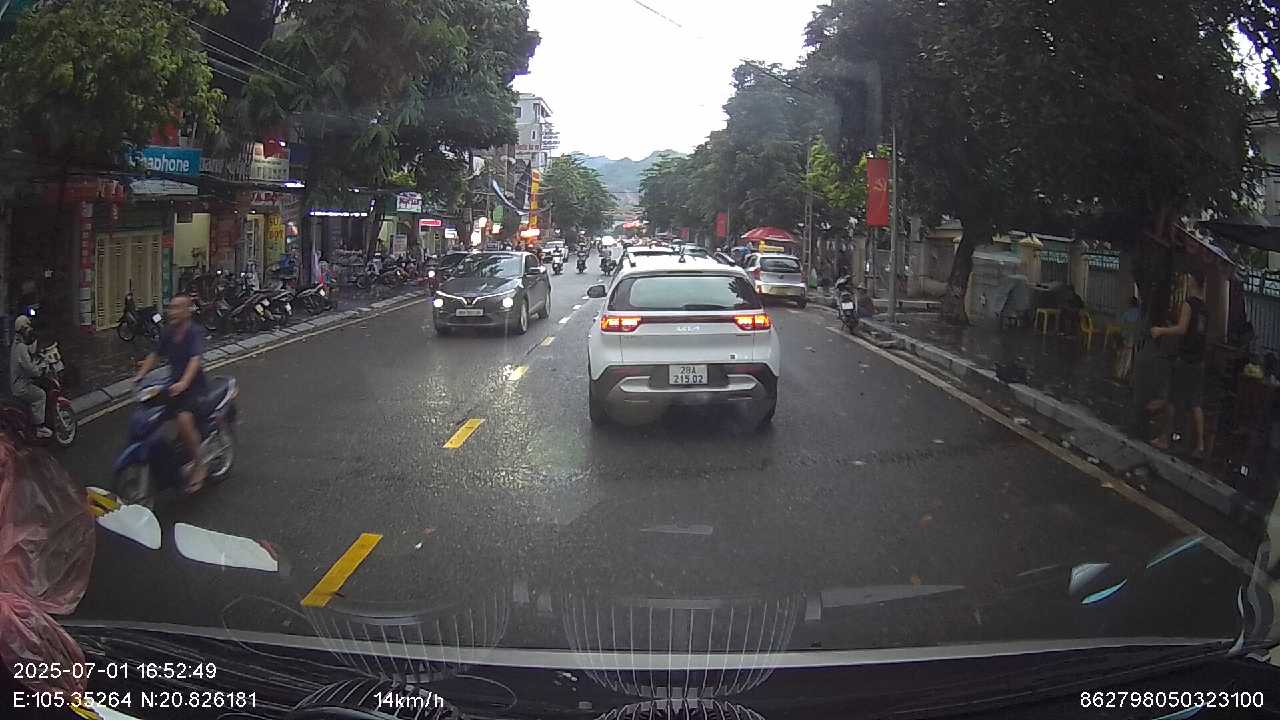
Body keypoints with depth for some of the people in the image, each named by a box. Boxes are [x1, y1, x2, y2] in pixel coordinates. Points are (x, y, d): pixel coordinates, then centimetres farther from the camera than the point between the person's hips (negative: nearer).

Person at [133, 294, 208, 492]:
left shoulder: (193, 333, -15)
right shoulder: (169, 333, 8)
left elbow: (195, 360, -28)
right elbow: (155, 355, 17)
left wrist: (183, 383, -42)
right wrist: (139, 376, 4)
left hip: (193, 385, -8)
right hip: (174, 384, 8)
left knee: (184, 419, -30)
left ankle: (198, 464, -15)